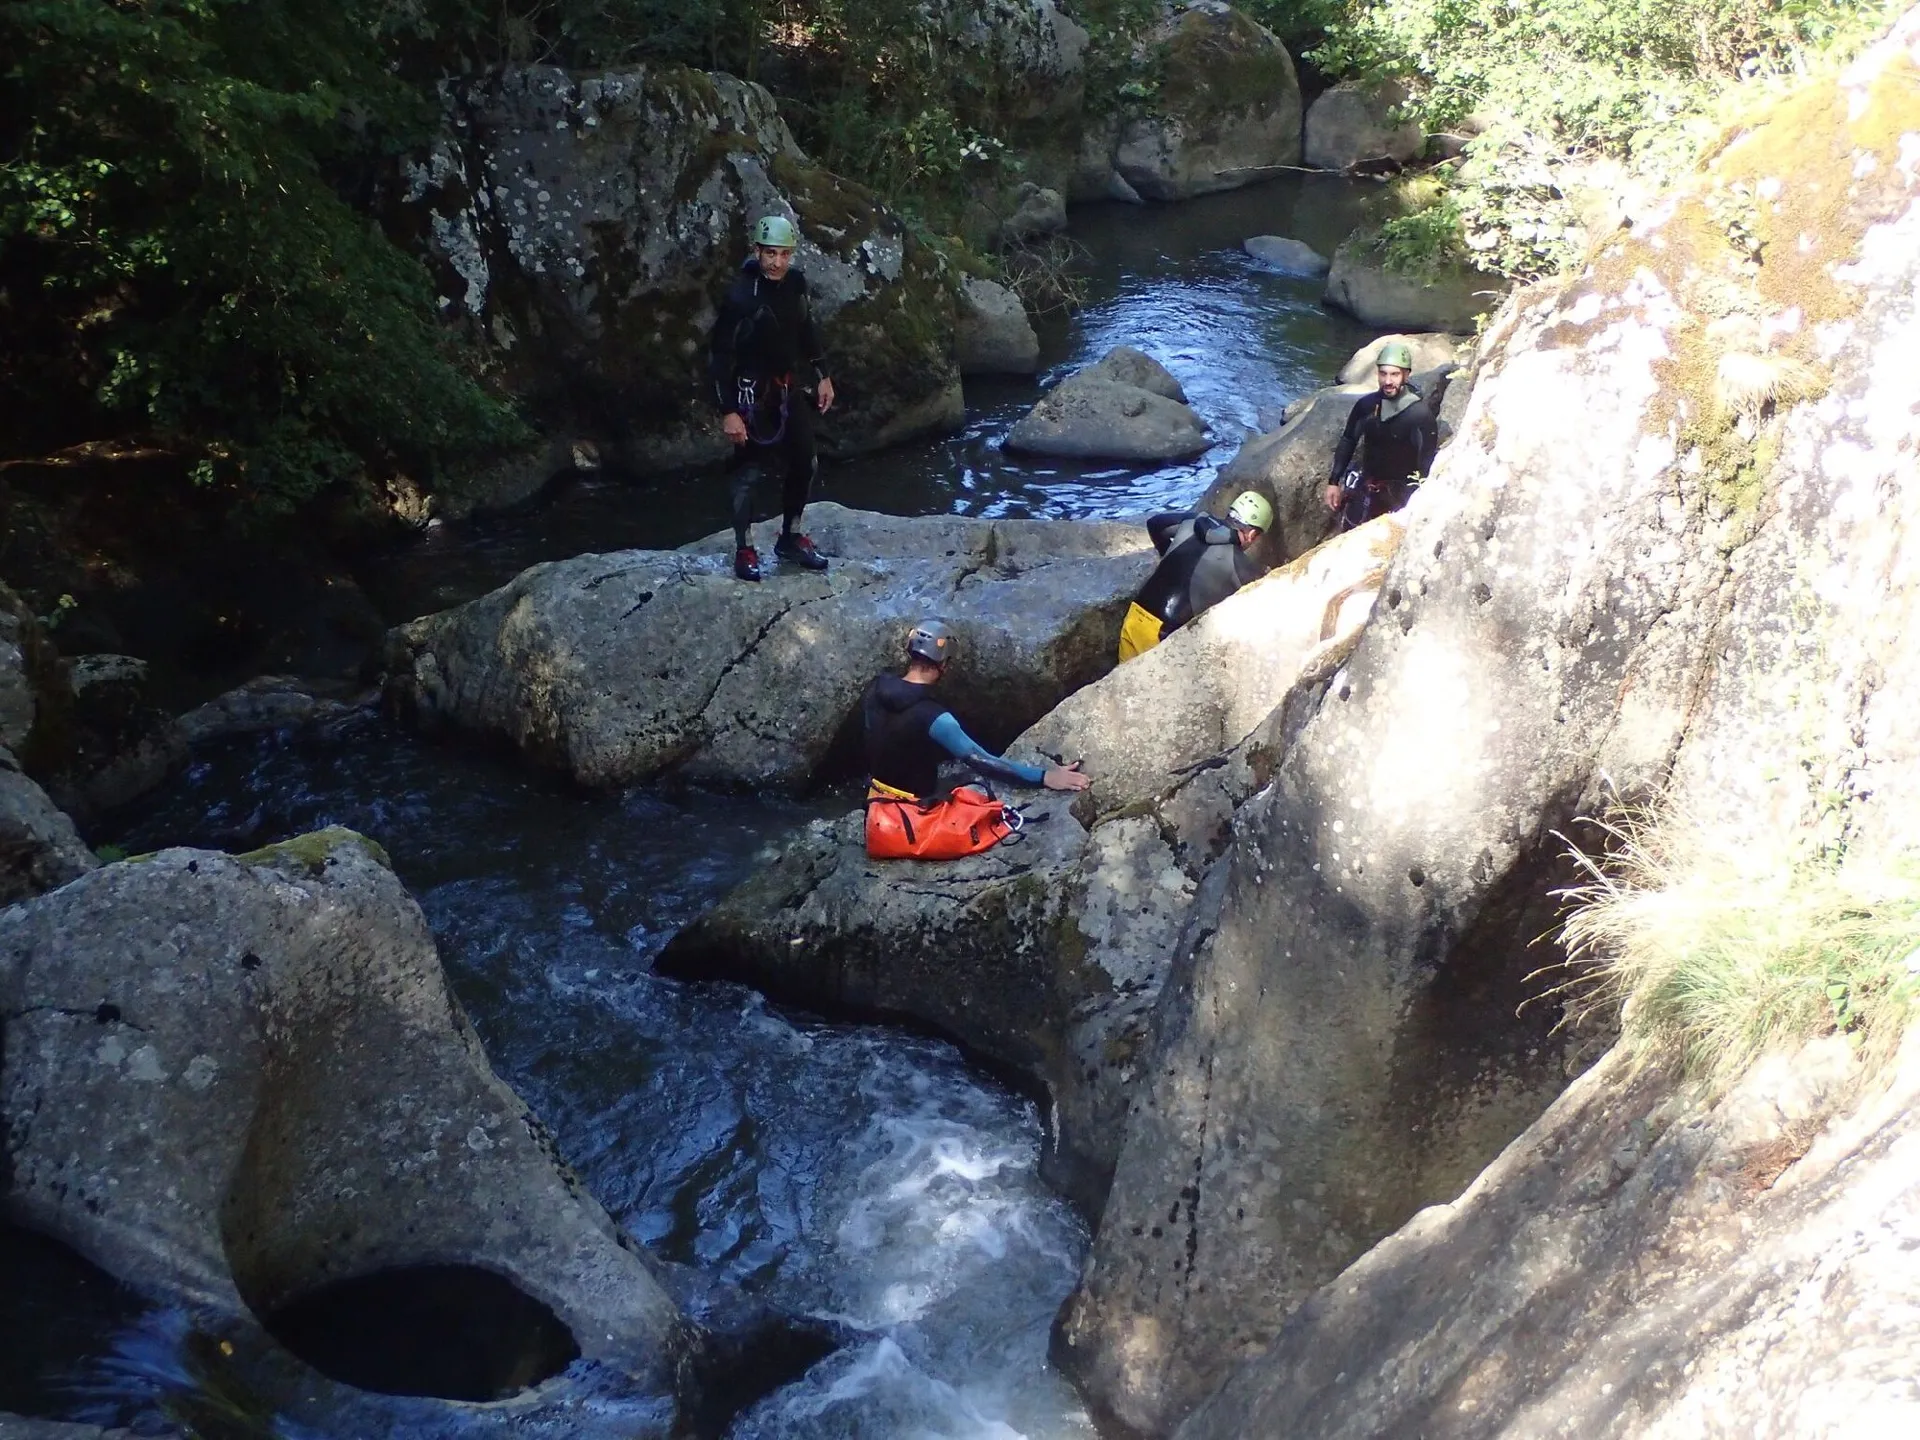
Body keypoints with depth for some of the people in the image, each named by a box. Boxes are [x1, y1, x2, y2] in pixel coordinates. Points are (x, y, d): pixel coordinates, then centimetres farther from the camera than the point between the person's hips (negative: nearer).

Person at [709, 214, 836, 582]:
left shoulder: (795, 283, -4)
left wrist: (823, 376, 12)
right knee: (748, 472, -1)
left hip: (786, 387, 7)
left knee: (803, 463, 13)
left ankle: (789, 538, 29)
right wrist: (728, 411, -20)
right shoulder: (740, 295, -22)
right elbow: (720, 356, -19)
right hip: (751, 392, -7)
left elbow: (807, 331, 13)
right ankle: (744, 550, 12)